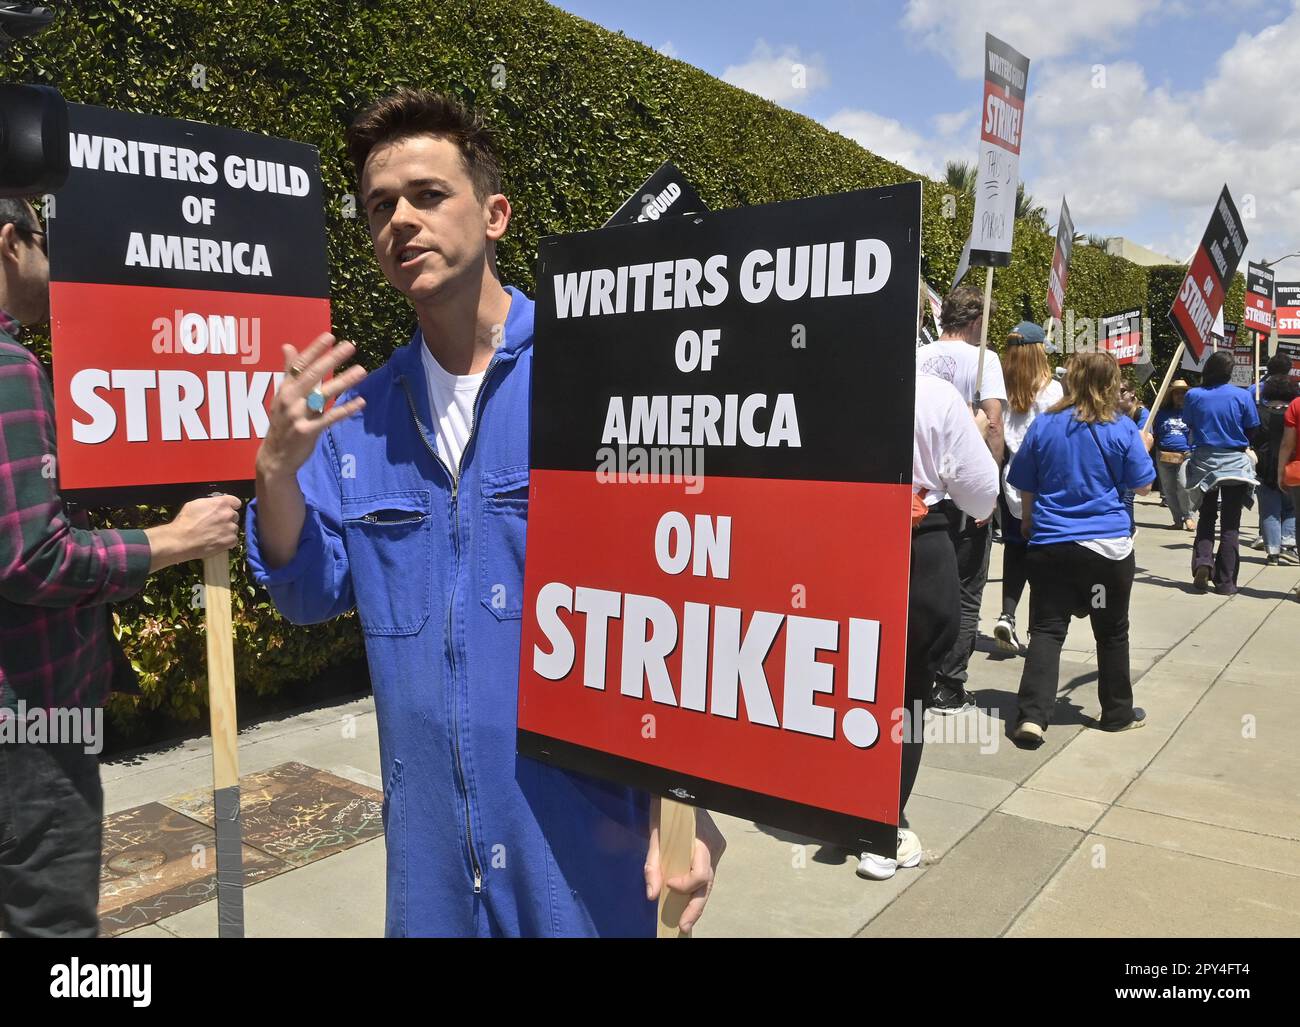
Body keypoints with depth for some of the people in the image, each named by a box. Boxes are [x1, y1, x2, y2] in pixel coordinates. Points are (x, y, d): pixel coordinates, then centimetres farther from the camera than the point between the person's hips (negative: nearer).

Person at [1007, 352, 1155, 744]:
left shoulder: (1043, 425, -1)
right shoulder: (1122, 429, -6)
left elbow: (1025, 488, 7)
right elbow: (1143, 486, 3)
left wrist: (1029, 525, 25)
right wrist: (1142, 447, 20)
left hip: (1049, 545, 1)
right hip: (1108, 546, -1)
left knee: (1046, 630, 3)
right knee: (1112, 632, 15)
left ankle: (1032, 716, -9)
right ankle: (1117, 712, 29)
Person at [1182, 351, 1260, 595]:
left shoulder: (1194, 395, -7)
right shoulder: (1243, 396, -9)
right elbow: (1251, 430, 0)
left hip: (1204, 461, 1)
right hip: (1235, 462, -1)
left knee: (1207, 515, 18)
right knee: (1230, 524, 5)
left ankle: (1202, 562, -4)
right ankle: (1225, 581, 6)